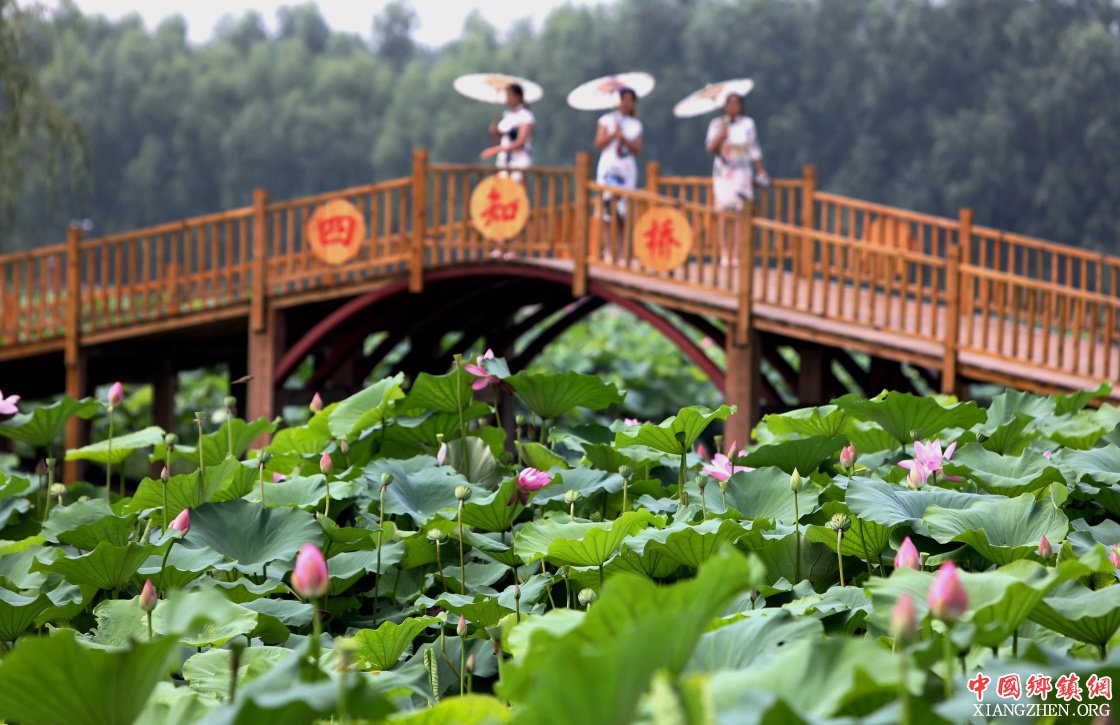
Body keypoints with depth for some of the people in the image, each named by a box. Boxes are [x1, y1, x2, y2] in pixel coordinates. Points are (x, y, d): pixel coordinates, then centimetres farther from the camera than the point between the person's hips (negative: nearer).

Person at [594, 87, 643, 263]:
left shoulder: (635, 125, 11)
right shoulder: (607, 120, 7)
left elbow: (637, 149, 2)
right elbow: (599, 144, 0)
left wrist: (624, 138, -12)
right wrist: (614, 134, -13)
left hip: (627, 169, 1)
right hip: (608, 167, -1)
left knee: (624, 213, -6)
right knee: (608, 212, -8)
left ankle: (623, 253, -8)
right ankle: (611, 252, -5)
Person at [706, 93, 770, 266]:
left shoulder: (748, 124, 6)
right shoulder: (717, 124, 4)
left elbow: (754, 150, 13)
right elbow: (711, 148, -4)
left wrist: (761, 172, 14)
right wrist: (721, 136, -21)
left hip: (742, 174, 0)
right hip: (722, 173, 0)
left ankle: (737, 255, -6)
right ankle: (724, 255, -3)